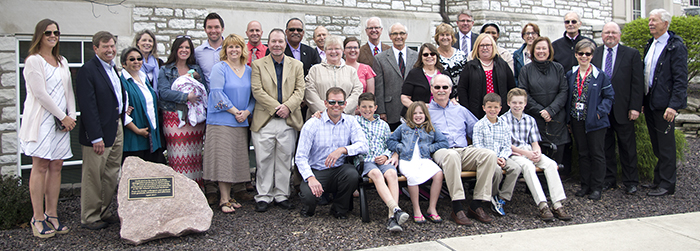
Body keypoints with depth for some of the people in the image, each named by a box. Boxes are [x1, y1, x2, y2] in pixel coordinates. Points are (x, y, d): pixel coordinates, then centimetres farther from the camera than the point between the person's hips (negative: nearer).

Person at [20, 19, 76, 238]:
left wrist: (71, 115, 3)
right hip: (41, 119, -6)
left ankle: (52, 214, 9)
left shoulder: (62, 62, 18)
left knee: (56, 166, 4)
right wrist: (63, 117, -9)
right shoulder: (33, 61, -3)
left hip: (62, 120, 6)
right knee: (41, 166, -6)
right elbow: (40, 94, -10)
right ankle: (38, 218, -1)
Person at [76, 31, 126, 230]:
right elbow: (88, 106, -18)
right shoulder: (88, 70, -13)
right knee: (93, 176, 2)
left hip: (117, 128, 9)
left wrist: (123, 109, 5)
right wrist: (96, 137, -21)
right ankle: (89, 218, 14)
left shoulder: (113, 68, 14)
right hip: (99, 132, -9)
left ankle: (104, 212, 26)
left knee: (112, 175, 14)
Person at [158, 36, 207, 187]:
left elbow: (206, 89, 14)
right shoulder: (165, 70, 7)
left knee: (195, 156, 2)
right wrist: (186, 97, -17)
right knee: (178, 157, -8)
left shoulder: (197, 70, 17)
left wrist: (198, 77, -3)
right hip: (174, 117, -3)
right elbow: (164, 92, -8)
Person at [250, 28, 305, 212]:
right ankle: (263, 196, 12)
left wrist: (287, 106, -14)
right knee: (264, 160, 2)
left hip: (289, 121, 2)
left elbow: (300, 90, 3)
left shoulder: (297, 65, 12)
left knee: (285, 160, 6)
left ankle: (281, 195, 17)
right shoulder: (258, 65, 6)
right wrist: (276, 107, -12)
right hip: (264, 120, -1)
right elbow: (257, 90, -4)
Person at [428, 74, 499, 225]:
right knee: (451, 155, -42)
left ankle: (476, 206, -23)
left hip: (464, 151, 5)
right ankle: (457, 208, -39)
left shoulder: (461, 111, 27)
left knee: (490, 154, -26)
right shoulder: (426, 112, 16)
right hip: (441, 152, -4)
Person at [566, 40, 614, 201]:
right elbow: (566, 96, 12)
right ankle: (585, 185, 19)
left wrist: (600, 111, -13)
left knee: (597, 154, 2)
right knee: (582, 154, 11)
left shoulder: (600, 75, -4)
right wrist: (568, 114, 2)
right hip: (577, 120, 4)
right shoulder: (570, 75, 7)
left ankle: (596, 187, 9)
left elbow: (609, 96, -2)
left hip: (595, 121, -3)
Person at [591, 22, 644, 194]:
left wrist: (635, 107, -9)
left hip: (623, 109, -2)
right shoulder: (594, 54, 7)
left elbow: (638, 83, -2)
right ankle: (609, 179, 21)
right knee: (605, 146, 10)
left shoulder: (632, 54, 1)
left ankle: (630, 182, 16)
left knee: (627, 147, 6)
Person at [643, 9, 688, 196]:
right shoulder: (650, 45, 13)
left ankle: (666, 185, 10)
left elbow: (681, 80, -15)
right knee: (656, 145, 14)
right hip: (649, 102, 8)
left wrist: (673, 105, -21)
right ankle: (658, 179, 24)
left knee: (666, 145, 1)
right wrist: (642, 100, 12)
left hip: (665, 104, -7)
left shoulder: (676, 47, -11)